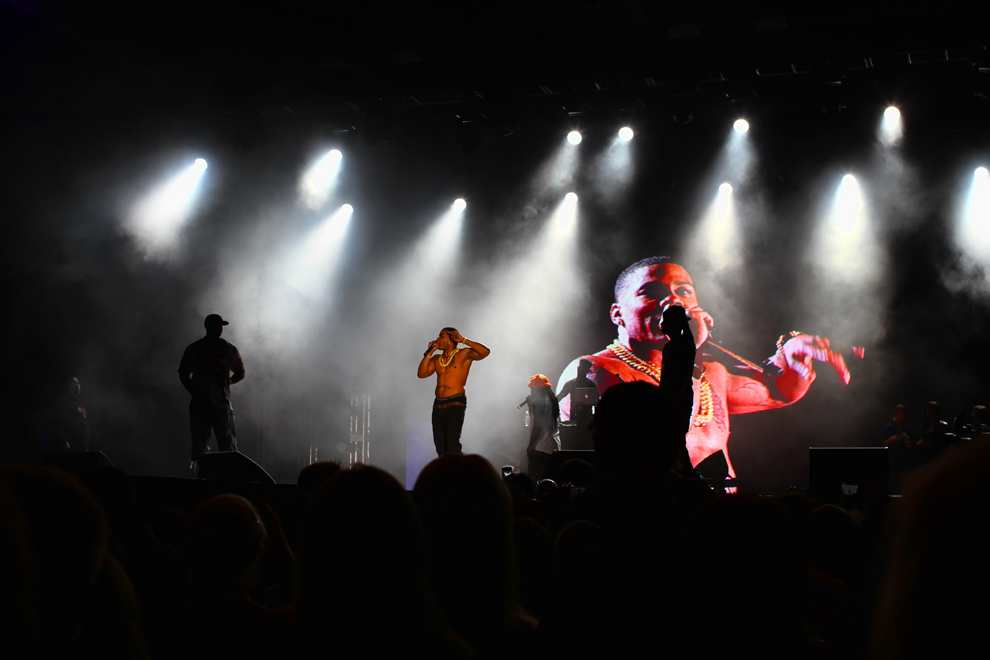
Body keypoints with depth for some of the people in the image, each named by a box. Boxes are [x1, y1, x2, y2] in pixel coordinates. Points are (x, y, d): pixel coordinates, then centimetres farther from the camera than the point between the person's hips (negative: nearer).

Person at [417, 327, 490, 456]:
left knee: (452, 442, -17)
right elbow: (421, 373, 6)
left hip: (456, 403, -6)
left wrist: (463, 340, -16)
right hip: (438, 405, 6)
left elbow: (485, 352, -14)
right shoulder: (436, 359, 17)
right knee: (440, 444, 2)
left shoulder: (464, 354, 1)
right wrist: (430, 352, 4)